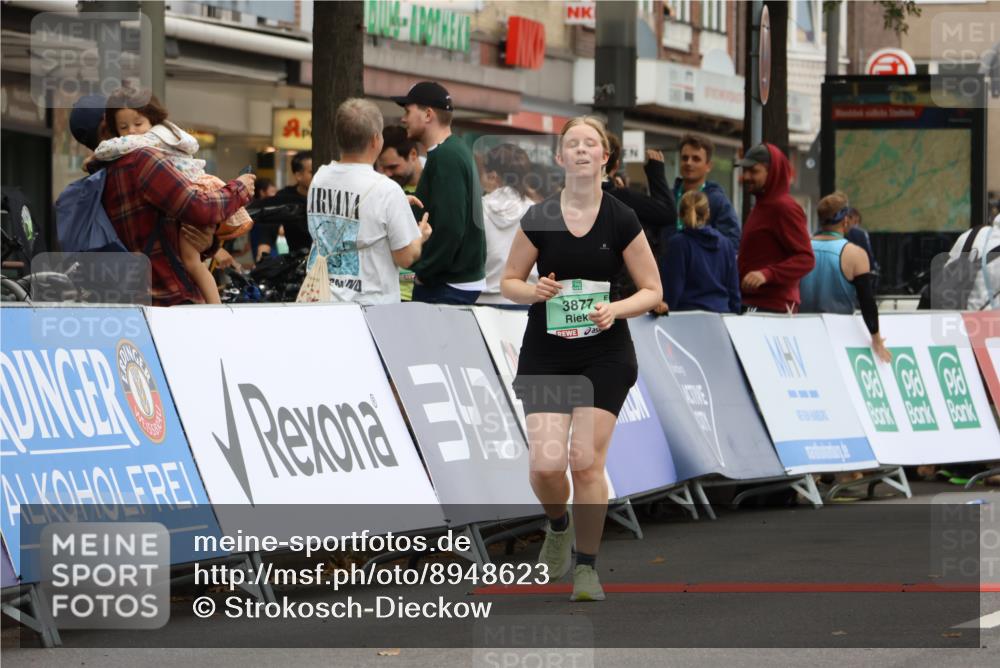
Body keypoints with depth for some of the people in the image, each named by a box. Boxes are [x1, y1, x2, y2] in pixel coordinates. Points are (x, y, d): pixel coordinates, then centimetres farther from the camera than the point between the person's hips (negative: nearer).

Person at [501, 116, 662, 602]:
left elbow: (652, 291, 1)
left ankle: (586, 567, 9)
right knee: (547, 463, -10)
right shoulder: (538, 219, -1)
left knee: (588, 461, -5)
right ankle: (558, 525, 24)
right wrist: (534, 291, -14)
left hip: (605, 356, -1)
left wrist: (616, 309, -17)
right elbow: (509, 282, 8)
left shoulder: (621, 221, -3)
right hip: (545, 355, 1)